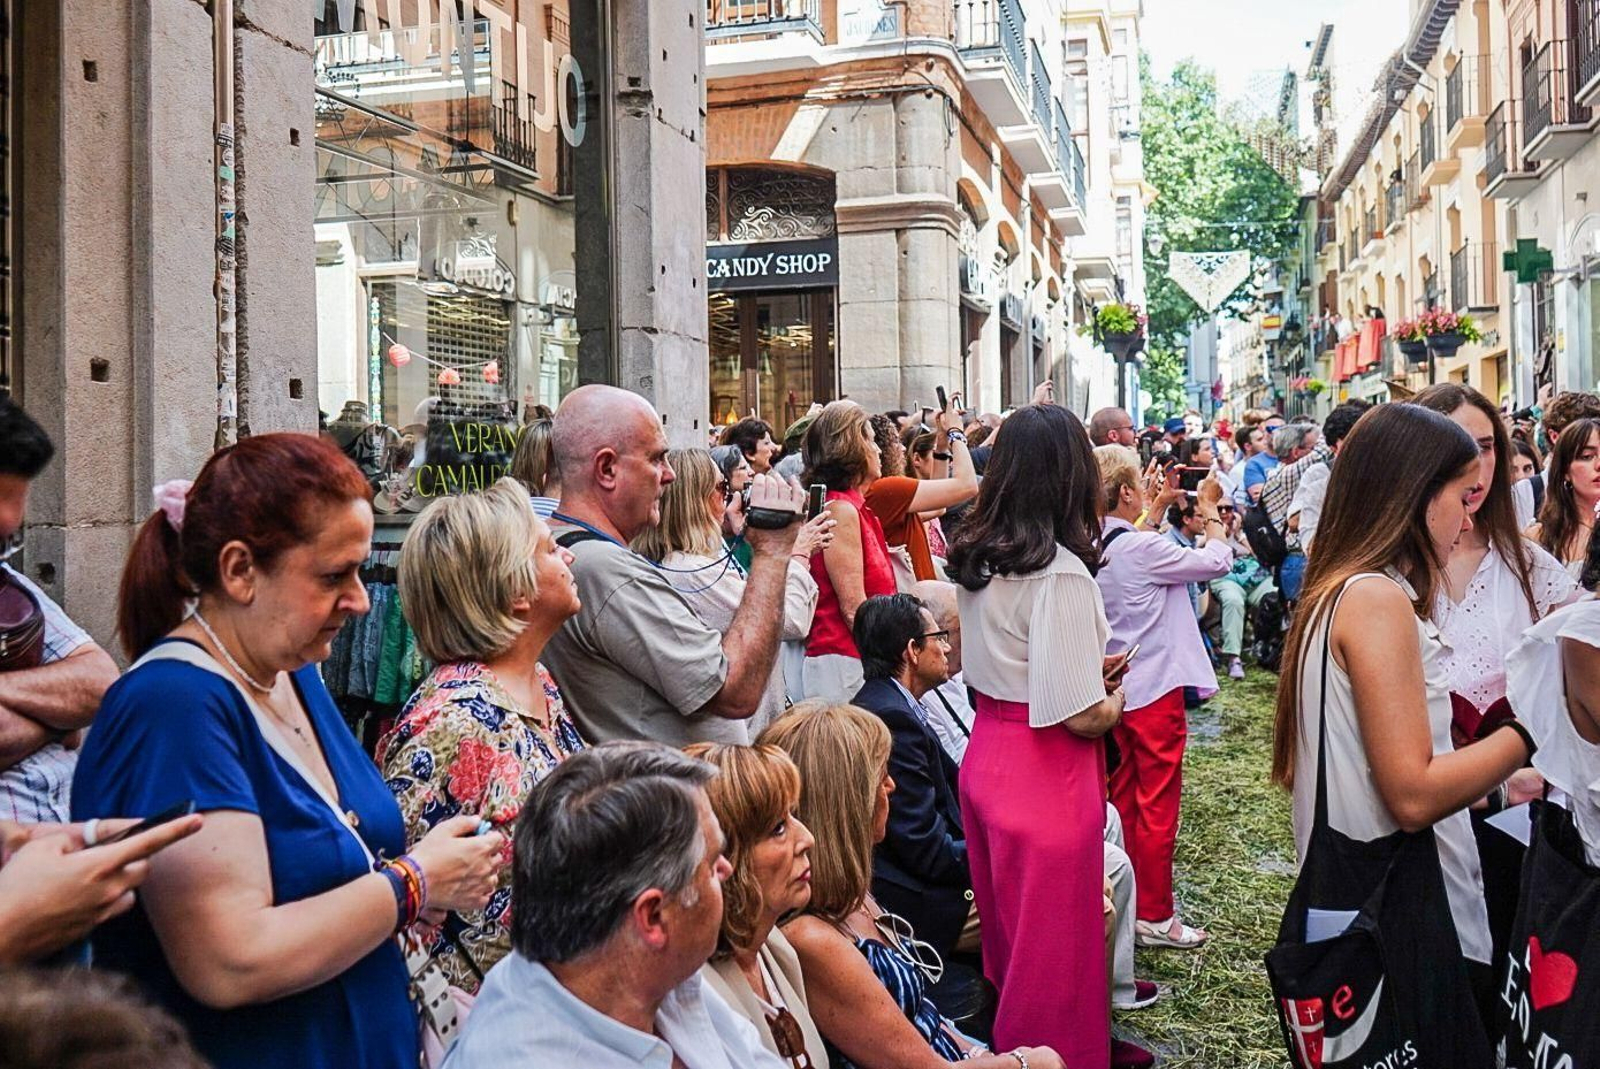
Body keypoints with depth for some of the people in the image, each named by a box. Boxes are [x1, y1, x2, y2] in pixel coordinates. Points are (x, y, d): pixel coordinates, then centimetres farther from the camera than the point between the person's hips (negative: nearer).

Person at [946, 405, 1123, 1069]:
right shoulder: (1061, 572, -22)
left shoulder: (977, 557, 3)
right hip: (1045, 781, -8)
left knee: (1009, 930, 23)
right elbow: (1081, 715, -23)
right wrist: (1115, 701, -2)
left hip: (985, 756, 8)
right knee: (1054, 947, 7)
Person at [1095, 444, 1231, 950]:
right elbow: (1217, 562, -12)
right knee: (1158, 805, 3)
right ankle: (1155, 916, 12)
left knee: (1123, 800, 17)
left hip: (1114, 691, 8)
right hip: (1155, 690, -8)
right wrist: (1210, 512, 3)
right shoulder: (1142, 549, -21)